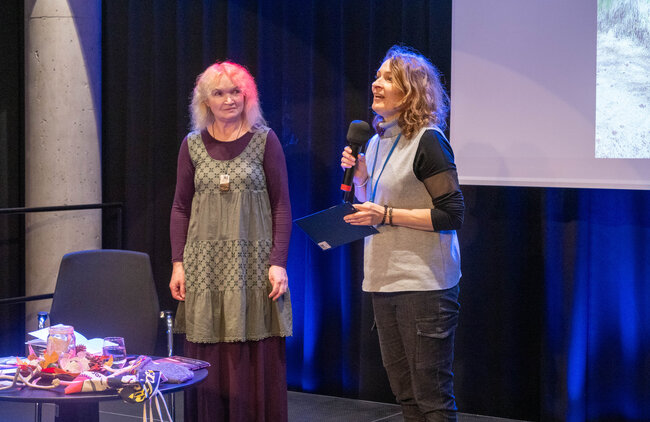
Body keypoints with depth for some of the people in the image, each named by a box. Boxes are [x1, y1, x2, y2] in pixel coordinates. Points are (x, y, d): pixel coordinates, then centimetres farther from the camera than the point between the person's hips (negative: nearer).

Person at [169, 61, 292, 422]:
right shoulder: (193, 145, 8)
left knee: (256, 362, -1)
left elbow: (281, 206, 1)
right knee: (208, 364, 2)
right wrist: (178, 264, 2)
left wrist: (278, 263, -8)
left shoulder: (264, 140, 2)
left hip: (253, 265, -2)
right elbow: (180, 208, 10)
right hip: (205, 267, 2)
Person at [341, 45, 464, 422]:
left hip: (424, 282, -8)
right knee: (404, 391, 15)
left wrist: (387, 215, -18)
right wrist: (358, 176, 5)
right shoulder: (376, 142, 13)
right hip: (384, 279, 8)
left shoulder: (427, 141, -11)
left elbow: (452, 214, -15)